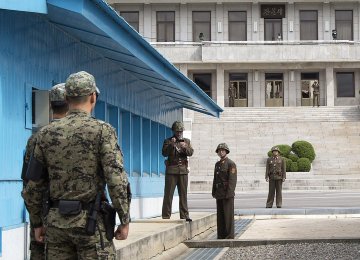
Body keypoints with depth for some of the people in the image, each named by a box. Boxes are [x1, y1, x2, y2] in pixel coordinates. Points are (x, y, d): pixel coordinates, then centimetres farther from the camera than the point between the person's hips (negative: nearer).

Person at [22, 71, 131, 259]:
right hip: (90, 222, -4)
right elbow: (116, 179, -15)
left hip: (57, 221, 4)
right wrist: (125, 221, -8)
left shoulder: (46, 133, 5)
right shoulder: (103, 131, -8)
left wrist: (36, 223, 17)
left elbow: (33, 183, 8)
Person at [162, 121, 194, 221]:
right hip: (171, 170, -3)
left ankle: (184, 215, 8)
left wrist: (185, 147, -20)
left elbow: (191, 152, 0)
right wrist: (171, 145, -21)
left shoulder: (187, 141, 14)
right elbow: (164, 153, -7)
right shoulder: (168, 141, 6)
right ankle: (166, 216, -4)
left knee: (183, 194, 4)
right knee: (168, 193, -5)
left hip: (183, 170, 3)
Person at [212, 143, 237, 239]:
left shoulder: (231, 164, -6)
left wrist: (229, 193, -20)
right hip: (219, 193, 7)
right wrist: (214, 192, 12)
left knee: (228, 215, -5)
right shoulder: (217, 164, 16)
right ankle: (221, 235, 12)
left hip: (227, 193, -7)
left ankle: (229, 235, -3)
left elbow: (232, 180, -13)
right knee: (220, 215, 8)